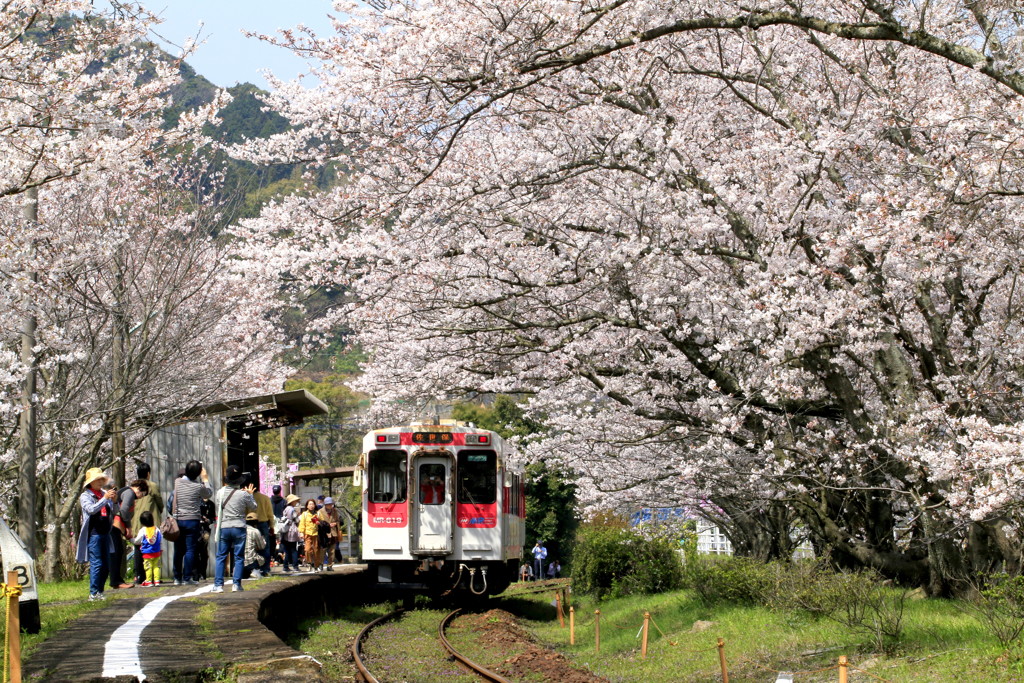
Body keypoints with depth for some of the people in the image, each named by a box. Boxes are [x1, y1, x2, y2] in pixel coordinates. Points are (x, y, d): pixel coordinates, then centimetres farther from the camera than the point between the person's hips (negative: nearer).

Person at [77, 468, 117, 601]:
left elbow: (113, 513, 16)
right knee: (96, 564, -10)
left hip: (105, 534, 6)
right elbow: (91, 509, -19)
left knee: (106, 565, 7)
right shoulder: (85, 496, -1)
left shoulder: (104, 494, 14)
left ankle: (100, 591, 15)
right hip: (93, 534, -6)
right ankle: (93, 593, -6)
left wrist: (114, 500, 0)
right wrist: (105, 498, -20)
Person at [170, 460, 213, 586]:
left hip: (178, 520, 4)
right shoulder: (199, 487, -11)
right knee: (190, 549, 0)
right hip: (192, 521, -4)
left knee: (178, 550, 10)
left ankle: (177, 578, 14)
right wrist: (205, 479, 18)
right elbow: (209, 493, 9)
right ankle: (187, 577, -3)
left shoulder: (177, 482, -1)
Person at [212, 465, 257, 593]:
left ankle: (218, 584, 2)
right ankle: (236, 584, 0)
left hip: (224, 528, 1)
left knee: (221, 557, 7)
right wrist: (250, 495, 18)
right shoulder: (243, 494, -8)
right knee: (239, 557, 6)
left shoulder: (220, 492, -3)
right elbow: (253, 508, 4)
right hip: (239, 528, -1)